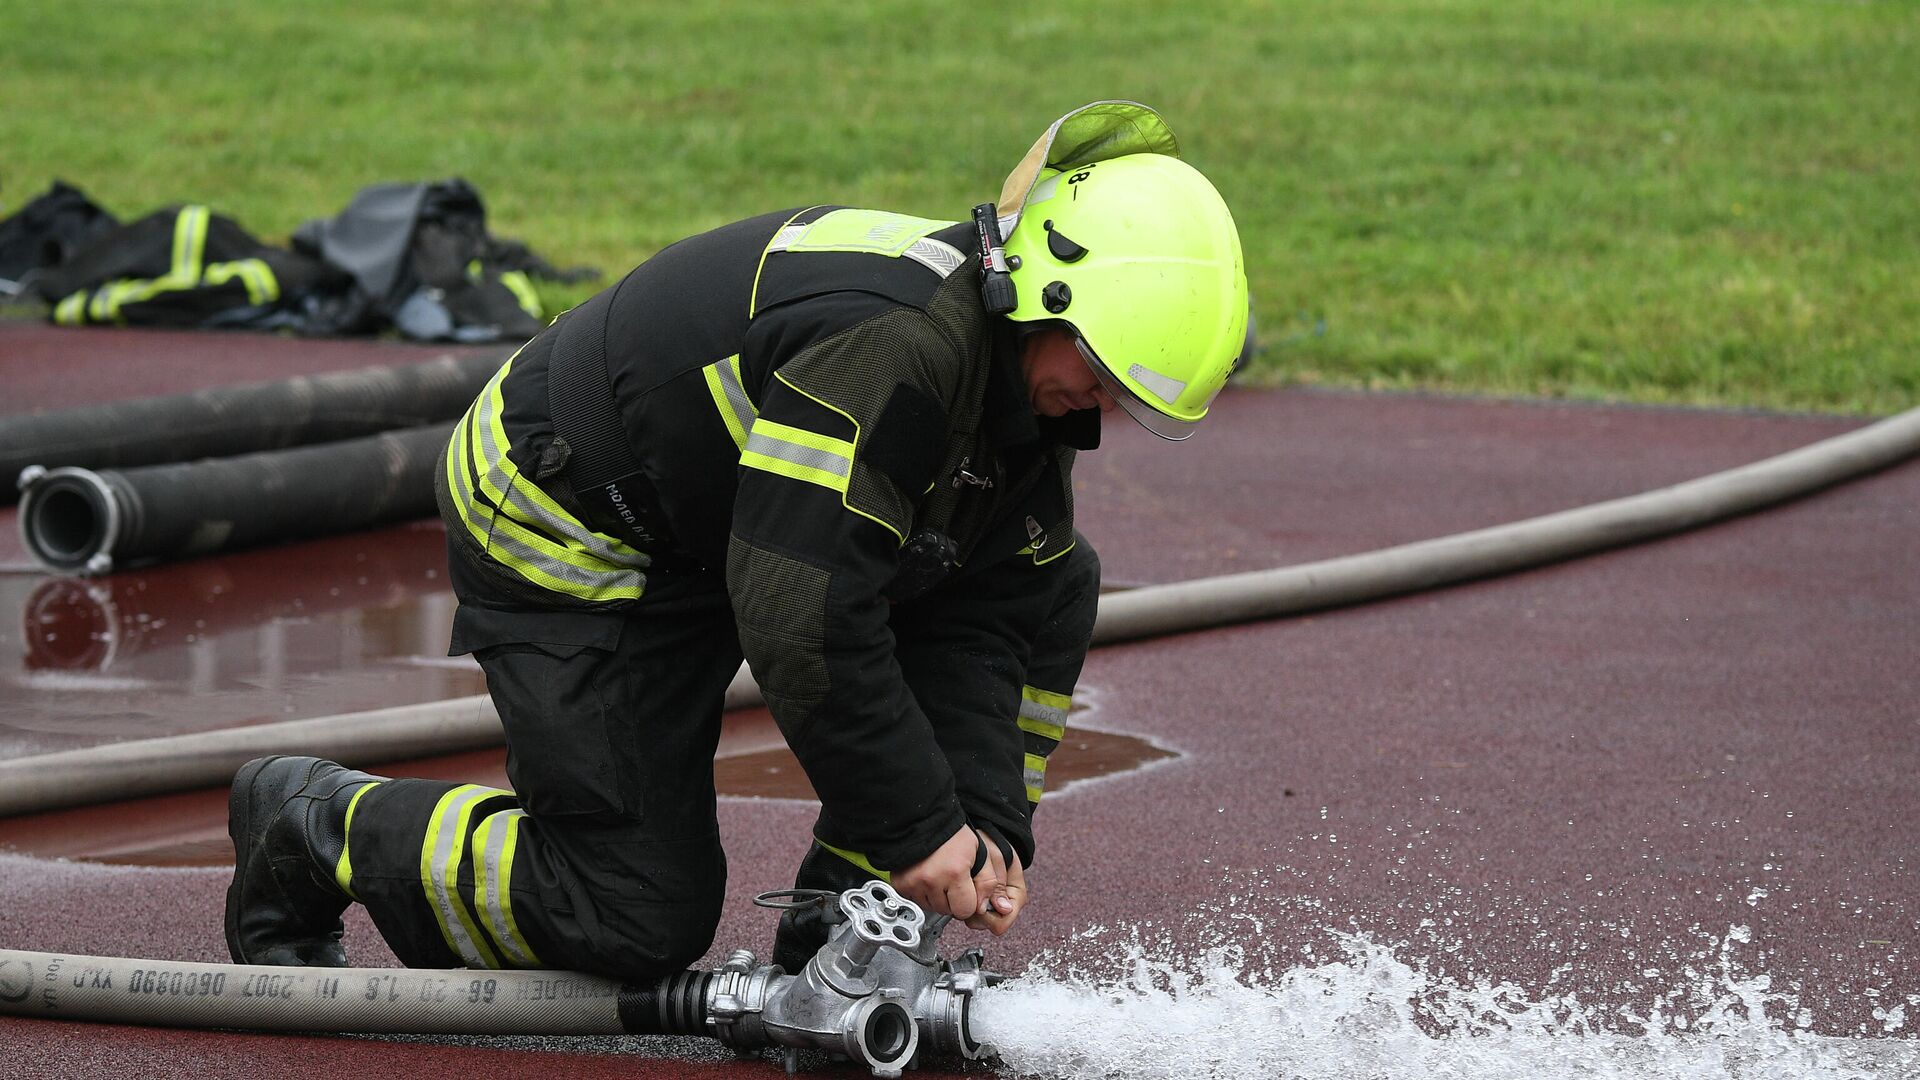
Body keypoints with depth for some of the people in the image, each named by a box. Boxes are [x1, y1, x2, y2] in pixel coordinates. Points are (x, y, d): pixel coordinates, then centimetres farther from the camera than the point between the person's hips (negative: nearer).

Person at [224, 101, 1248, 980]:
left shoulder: (1023, 376, -5)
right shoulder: (886, 341, -35)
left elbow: (977, 620, -2)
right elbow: (801, 618, -35)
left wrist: (985, 823, -14)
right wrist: (918, 825, -28)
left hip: (717, 524, 9)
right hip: (560, 532, -9)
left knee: (1048, 590, 0)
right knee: (643, 918, -11)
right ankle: (315, 823, 10)